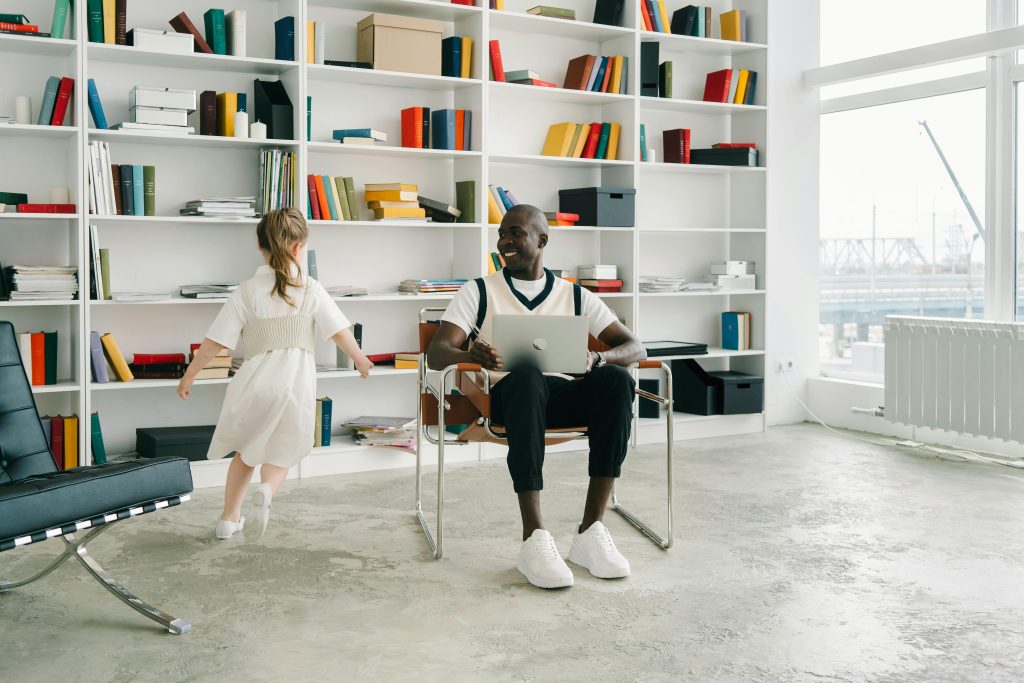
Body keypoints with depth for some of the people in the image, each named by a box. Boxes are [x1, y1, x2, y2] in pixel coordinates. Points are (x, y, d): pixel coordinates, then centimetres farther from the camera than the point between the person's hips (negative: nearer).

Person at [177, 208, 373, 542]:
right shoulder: (311, 290, 1)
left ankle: (229, 519, 30)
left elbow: (214, 341, -1)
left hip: (257, 379, 1)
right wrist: (361, 361, 22)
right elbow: (340, 332, 4)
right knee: (280, 455, 13)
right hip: (297, 380, -1)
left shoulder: (247, 291, 0)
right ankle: (265, 491, -19)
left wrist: (189, 375, 11)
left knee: (246, 451, 24)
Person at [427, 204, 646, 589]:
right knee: (527, 378, -38)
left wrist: (596, 359, -19)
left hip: (561, 397, 2)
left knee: (617, 380, -29)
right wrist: (474, 357, -27)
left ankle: (591, 531, -29)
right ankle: (534, 539, -41)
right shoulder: (479, 292, 12)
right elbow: (436, 353, -2)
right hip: (508, 395, -2)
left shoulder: (574, 296, 16)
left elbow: (635, 347, 6)